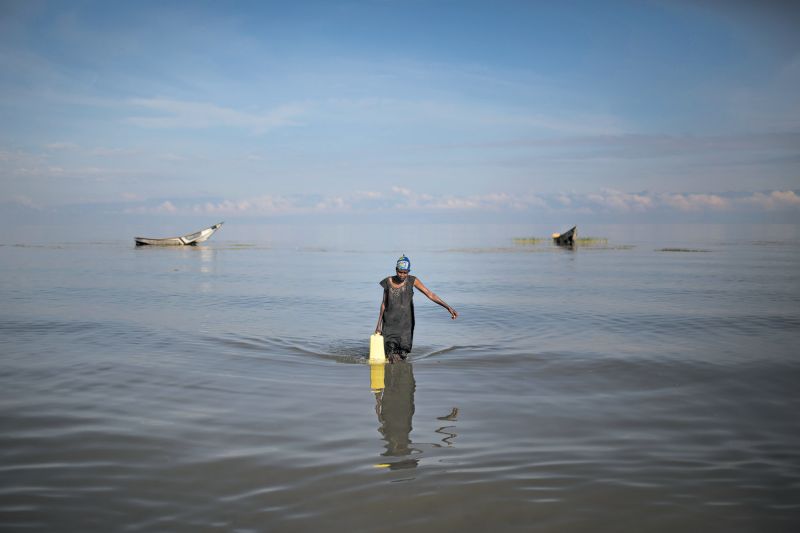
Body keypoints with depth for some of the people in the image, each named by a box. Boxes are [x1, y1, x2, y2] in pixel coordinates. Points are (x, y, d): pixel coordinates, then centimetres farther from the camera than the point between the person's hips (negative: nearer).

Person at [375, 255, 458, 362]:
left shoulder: (412, 281, -8)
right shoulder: (388, 282, -2)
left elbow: (430, 295, -11)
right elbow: (384, 303, 8)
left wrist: (448, 307, -20)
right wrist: (379, 324, 10)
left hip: (405, 323, -1)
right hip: (389, 323, 1)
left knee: (403, 354, -2)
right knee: (391, 355, -8)